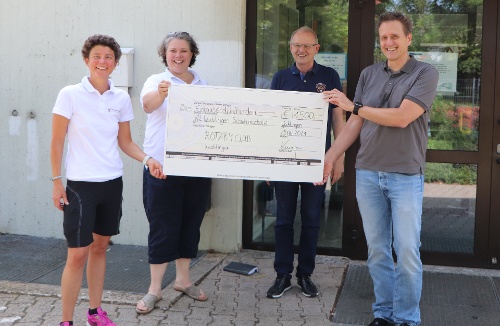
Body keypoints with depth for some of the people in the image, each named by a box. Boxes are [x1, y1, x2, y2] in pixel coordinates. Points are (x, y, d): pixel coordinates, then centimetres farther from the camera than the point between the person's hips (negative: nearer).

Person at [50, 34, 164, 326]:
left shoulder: (122, 98, 5)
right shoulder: (70, 95, -7)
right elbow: (57, 141, -4)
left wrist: (147, 159, -5)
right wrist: (57, 181, -7)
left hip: (112, 182, 5)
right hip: (80, 184, -4)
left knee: (100, 247, 14)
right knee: (78, 254, -4)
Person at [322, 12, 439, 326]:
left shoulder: (426, 74, -4)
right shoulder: (369, 74, 9)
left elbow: (401, 117, -16)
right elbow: (355, 124, 11)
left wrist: (353, 105, -10)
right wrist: (329, 157, 5)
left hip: (406, 176, -4)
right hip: (367, 174, 4)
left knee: (407, 252, -1)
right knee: (377, 250, 9)